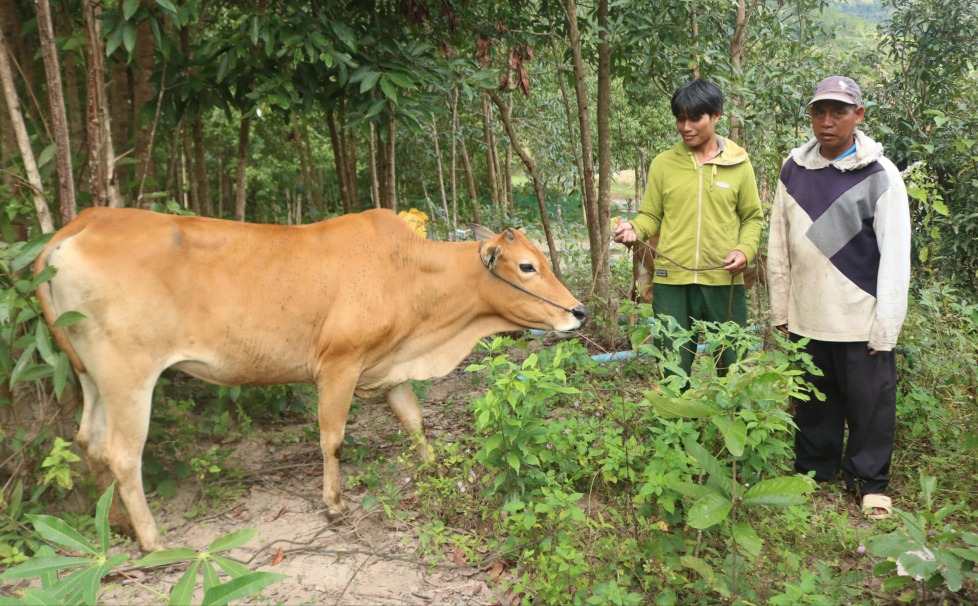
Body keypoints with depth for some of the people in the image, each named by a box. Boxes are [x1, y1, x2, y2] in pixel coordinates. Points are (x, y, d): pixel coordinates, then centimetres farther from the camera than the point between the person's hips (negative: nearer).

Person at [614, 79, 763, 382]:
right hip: (672, 281, 0)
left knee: (732, 365, 13)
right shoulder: (663, 164, 3)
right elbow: (651, 216, 7)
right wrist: (634, 229, -14)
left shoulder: (738, 165, 4)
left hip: (724, 281, 0)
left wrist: (745, 250, -9)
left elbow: (753, 217, 9)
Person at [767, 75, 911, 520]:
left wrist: (886, 327, -10)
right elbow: (779, 244, 9)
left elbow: (895, 257, -7)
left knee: (869, 401, 4)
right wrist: (779, 308, 8)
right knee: (813, 401, 14)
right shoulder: (793, 169, 6)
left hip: (861, 319, -3)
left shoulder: (879, 175, -5)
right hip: (806, 317, 4)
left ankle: (869, 482, 21)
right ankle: (813, 470, 30)